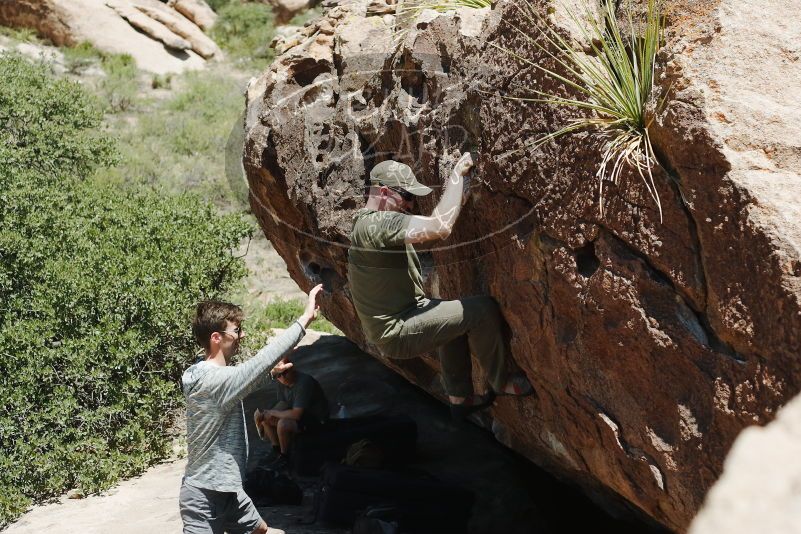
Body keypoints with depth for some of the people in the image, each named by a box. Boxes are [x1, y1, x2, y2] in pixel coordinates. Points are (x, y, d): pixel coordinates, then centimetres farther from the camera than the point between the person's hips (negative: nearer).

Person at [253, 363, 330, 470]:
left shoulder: (304, 383, -31)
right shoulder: (282, 383, -5)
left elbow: (296, 414, -34)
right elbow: (283, 404, 5)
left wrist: (272, 413, -21)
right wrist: (265, 414, -13)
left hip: (316, 418, -9)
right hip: (300, 413, 9)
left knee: (283, 424, -31)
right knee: (265, 418, 0)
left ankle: (285, 456, -6)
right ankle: (277, 451, 14)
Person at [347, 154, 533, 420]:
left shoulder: (369, 222, 10)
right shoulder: (378, 224, -25)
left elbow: (431, 224, 18)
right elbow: (440, 227, -35)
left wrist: (457, 199, 2)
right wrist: (458, 172, -25)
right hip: (397, 332, -11)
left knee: (455, 318, 29)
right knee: (482, 310, -10)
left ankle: (459, 398, 35)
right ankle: (501, 383, 11)